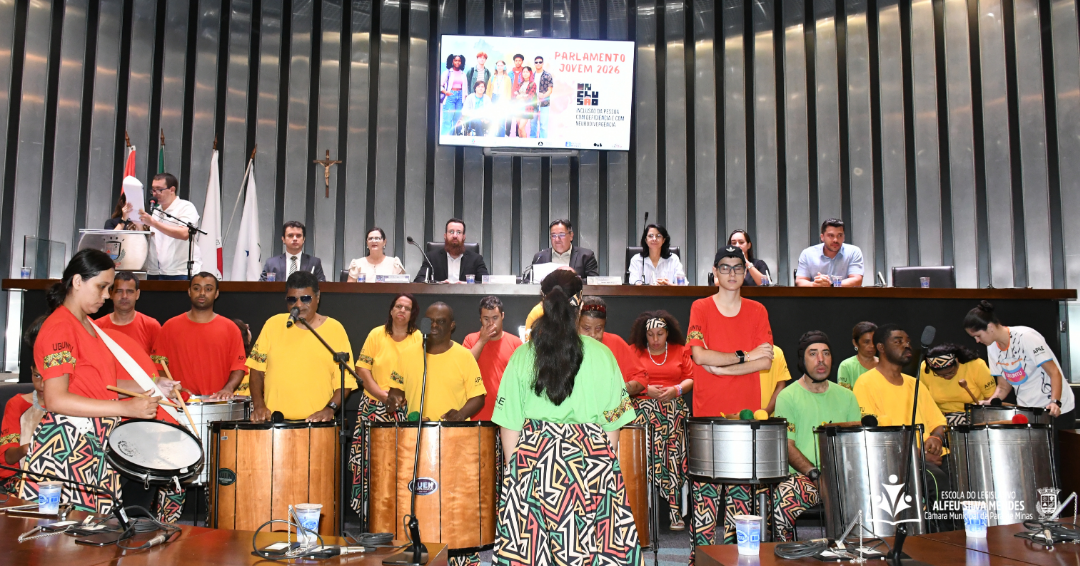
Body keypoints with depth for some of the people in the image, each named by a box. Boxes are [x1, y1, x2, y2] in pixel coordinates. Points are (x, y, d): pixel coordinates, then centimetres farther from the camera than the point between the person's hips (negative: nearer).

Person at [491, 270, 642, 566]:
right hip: (591, 459, -1)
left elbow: (510, 425, 2)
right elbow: (612, 424, 1)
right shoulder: (601, 355, -3)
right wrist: (608, 465, 13)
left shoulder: (522, 356, 0)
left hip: (532, 457, 2)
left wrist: (513, 469, 12)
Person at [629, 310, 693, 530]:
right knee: (644, 460, -10)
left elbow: (691, 379, 9)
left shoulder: (680, 351, 13)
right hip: (643, 411, -1)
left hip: (673, 411, 2)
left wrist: (676, 389, -9)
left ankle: (675, 512, 0)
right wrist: (646, 390, -11)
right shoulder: (634, 351, 8)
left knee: (673, 458, -4)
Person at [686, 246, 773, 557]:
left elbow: (766, 361, -2)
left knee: (740, 492, 5)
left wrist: (720, 367, -8)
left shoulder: (757, 311, 10)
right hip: (707, 415, -2)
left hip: (746, 414, 2)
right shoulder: (701, 308, 3)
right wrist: (745, 355, -7)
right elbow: (699, 355, -11)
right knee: (705, 494, -3)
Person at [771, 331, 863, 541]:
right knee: (784, 499, -35)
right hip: (802, 476, -4)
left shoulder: (846, 396, 17)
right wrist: (815, 474, -19)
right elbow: (787, 446, -4)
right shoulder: (788, 396, 3)